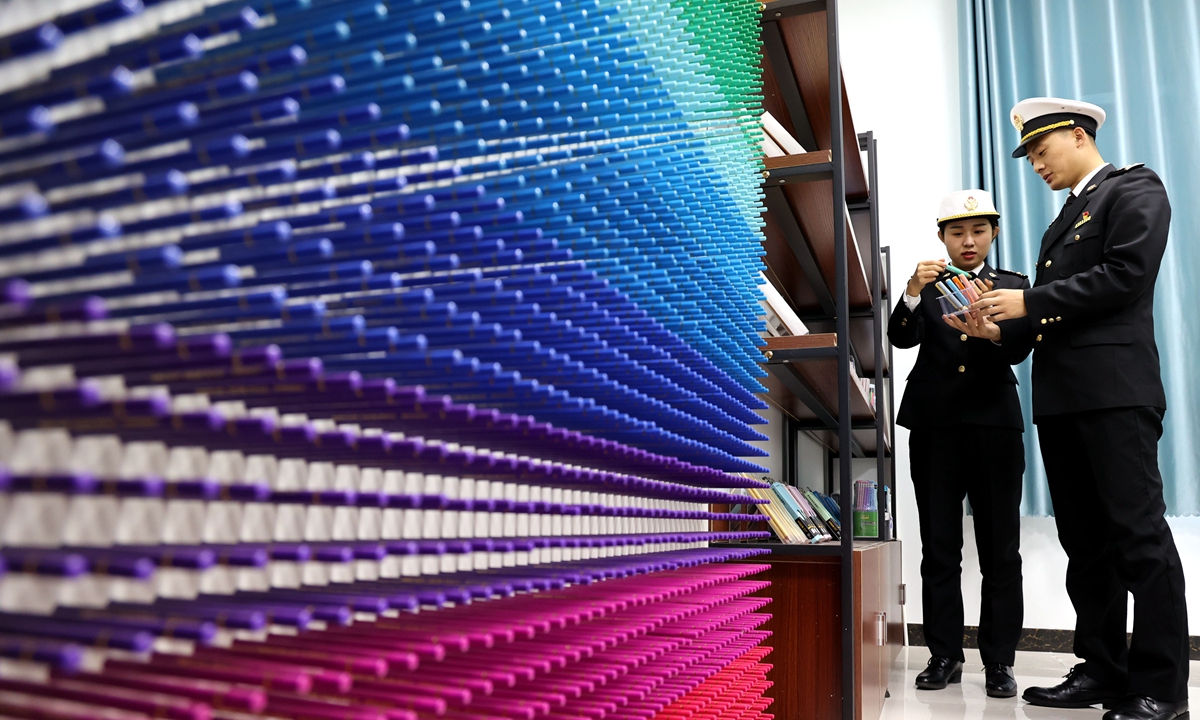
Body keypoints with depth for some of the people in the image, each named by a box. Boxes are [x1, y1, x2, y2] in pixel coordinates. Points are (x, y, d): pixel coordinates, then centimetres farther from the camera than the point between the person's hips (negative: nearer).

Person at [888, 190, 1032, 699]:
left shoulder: (1012, 285, 9)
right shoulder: (927, 286, 11)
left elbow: (1018, 351, -6)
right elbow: (901, 338, -4)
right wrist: (913, 294, -22)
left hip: (995, 425, 0)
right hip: (934, 426, 1)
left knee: (1000, 547, 1)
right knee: (938, 547, 3)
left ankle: (999, 660, 9)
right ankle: (944, 654, 11)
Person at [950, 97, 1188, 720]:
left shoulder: (1133, 188, 3)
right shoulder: (1067, 217, 26)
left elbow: (1126, 275, -13)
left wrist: (1028, 302, -11)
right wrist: (1000, 330, 7)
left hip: (1115, 392, -8)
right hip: (1060, 397, 9)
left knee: (1138, 533, -7)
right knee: (1085, 542, 9)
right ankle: (1103, 669, 16)